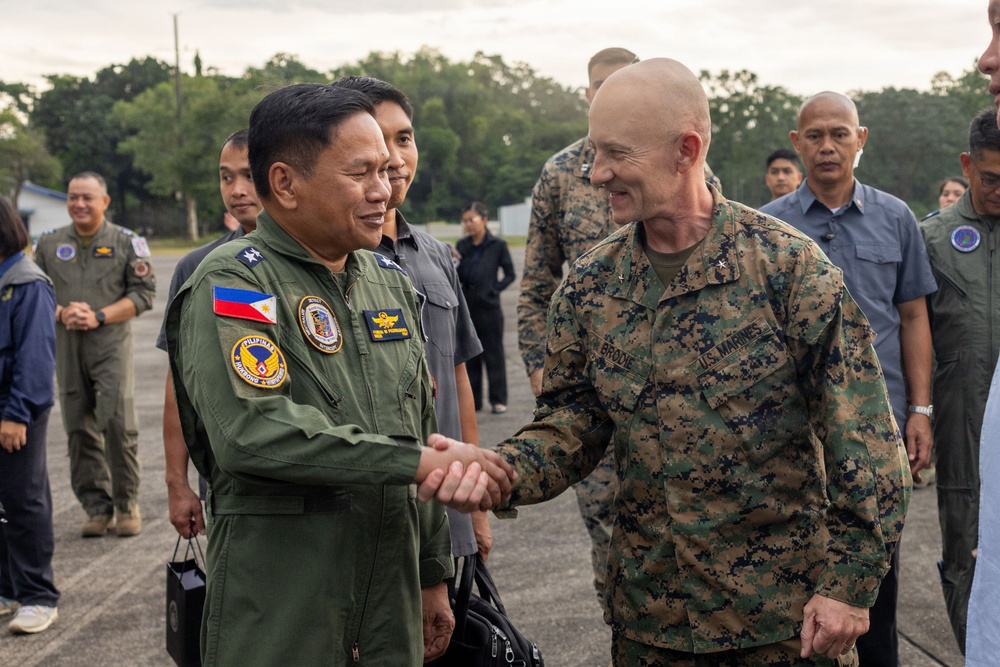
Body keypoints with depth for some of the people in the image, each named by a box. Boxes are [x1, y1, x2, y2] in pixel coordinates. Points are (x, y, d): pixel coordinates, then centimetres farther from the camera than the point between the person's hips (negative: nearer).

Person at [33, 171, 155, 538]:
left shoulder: (127, 242, 3)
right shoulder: (49, 243, 12)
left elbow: (144, 293, -2)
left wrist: (99, 317, -12)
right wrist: (61, 313, -8)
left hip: (111, 345, -3)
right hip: (66, 348, 3)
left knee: (119, 424, -10)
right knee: (79, 430, 4)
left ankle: (127, 505, 3)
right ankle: (97, 508, 12)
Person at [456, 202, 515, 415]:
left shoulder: (497, 245, -3)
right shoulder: (462, 245, 7)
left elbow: (510, 274, 0)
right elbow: (458, 276, 7)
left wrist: (494, 290, -12)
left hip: (488, 308, -4)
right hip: (465, 307, 4)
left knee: (493, 354, 3)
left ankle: (498, 399, 11)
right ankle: (472, 399, 18)